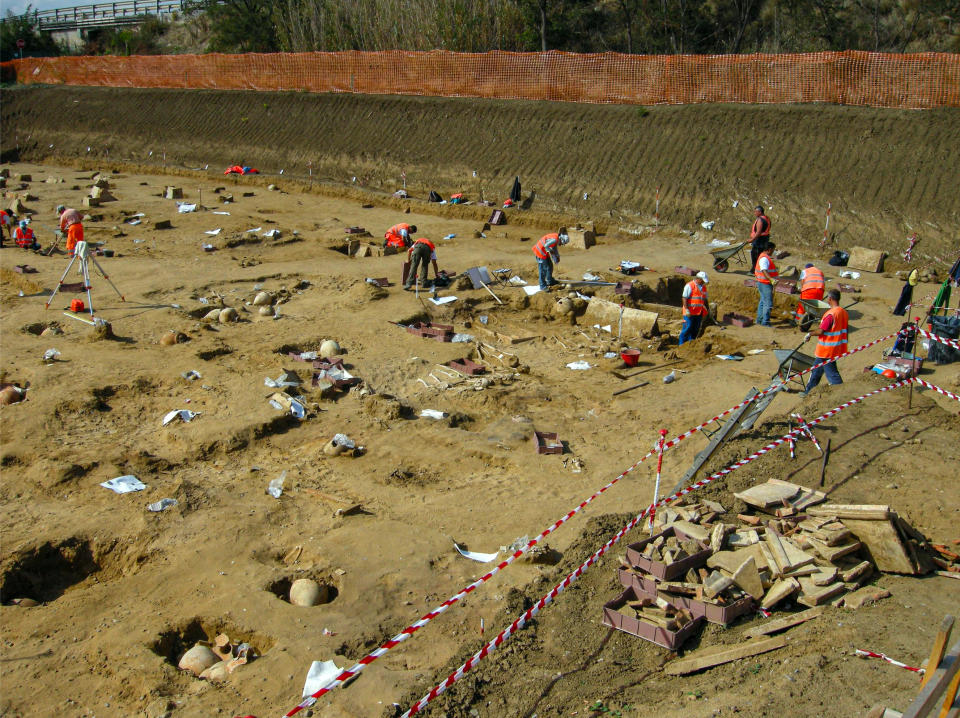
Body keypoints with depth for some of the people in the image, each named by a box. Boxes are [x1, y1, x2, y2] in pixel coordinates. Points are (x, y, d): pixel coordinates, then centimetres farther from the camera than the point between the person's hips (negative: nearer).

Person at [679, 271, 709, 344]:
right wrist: (686, 310, -20)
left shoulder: (703, 287, 16)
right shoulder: (690, 286, -8)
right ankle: (682, 344, 0)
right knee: (687, 328, -7)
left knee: (695, 330, 7)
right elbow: (684, 298, -13)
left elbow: (705, 299, 25)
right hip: (690, 312, -7)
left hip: (699, 313, 7)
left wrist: (708, 309, 18)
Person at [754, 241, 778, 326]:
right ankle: (765, 322, -11)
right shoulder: (764, 258, -20)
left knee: (763, 301, 17)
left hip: (762, 283, 11)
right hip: (765, 284, -11)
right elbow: (764, 271, -32)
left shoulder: (764, 256, 14)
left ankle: (759, 319, 25)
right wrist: (771, 279, -44)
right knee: (768, 303, -11)